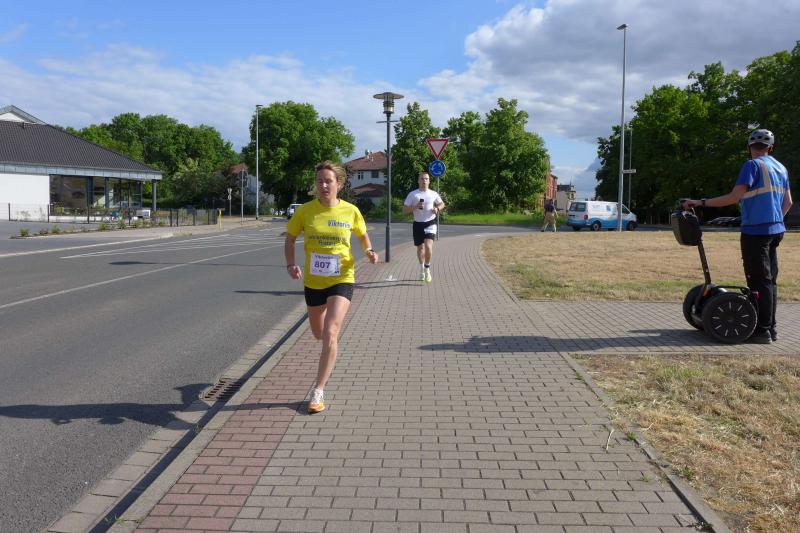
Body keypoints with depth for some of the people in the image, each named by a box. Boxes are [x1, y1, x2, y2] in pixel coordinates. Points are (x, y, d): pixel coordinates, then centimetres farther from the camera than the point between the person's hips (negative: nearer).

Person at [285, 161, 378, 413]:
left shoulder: (351, 211, -7)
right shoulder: (305, 211, -6)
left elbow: (363, 236, 11)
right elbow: (290, 239, 5)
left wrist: (369, 251, -10)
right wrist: (291, 264, -13)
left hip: (342, 279, -2)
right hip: (313, 281, 3)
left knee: (329, 334, -18)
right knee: (318, 334, 20)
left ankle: (318, 391, -8)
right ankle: (333, 320, 61)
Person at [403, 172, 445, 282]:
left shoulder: (433, 194, 2)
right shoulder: (413, 194, -2)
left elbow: (442, 204, 19)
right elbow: (404, 210, -3)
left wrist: (437, 208, -3)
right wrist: (416, 207, -18)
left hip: (430, 223, -1)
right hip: (418, 224, 1)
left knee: (428, 246, -20)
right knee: (420, 248, 13)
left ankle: (427, 269, -4)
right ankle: (422, 269, 34)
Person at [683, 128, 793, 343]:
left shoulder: (753, 165, -10)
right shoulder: (781, 168, 14)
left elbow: (734, 197, -19)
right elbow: (788, 201, 17)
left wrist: (701, 203, -17)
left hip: (756, 231, -8)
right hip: (776, 229, 8)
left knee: (760, 281, -5)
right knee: (770, 280, 12)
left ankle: (763, 330, -3)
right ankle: (771, 327, 18)